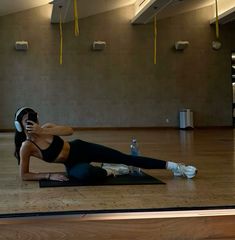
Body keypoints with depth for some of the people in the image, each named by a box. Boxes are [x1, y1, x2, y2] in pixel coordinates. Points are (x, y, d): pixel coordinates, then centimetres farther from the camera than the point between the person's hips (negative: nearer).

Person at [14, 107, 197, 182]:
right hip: (72, 165, -2)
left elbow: (70, 130, -25)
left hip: (81, 148, 3)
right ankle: (108, 172, -7)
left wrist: (43, 132, -32)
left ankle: (174, 166, 3)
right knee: (86, 173, -41)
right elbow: (24, 175, -14)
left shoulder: (46, 128, -9)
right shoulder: (27, 147, -17)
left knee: (126, 158, -7)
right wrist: (50, 175, -23)